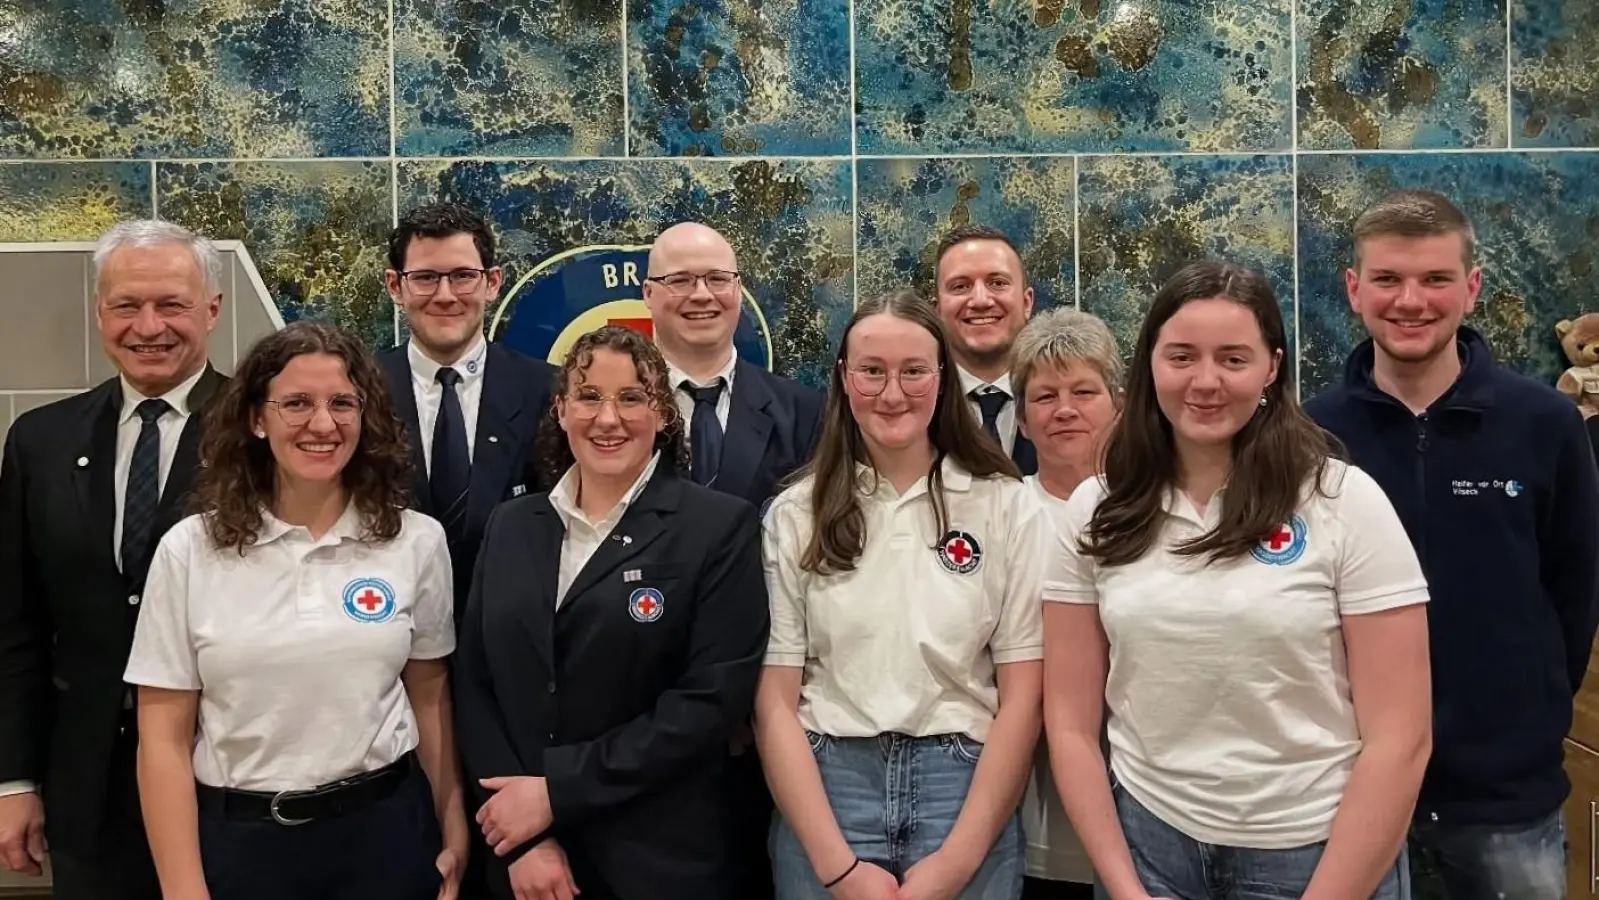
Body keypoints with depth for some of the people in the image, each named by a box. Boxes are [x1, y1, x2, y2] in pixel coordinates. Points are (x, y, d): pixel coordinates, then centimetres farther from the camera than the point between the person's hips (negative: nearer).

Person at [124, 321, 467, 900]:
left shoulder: (417, 542, -3)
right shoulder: (189, 550, -6)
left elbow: (430, 699, 6)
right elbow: (164, 737, -4)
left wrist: (453, 835, 8)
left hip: (384, 832, 1)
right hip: (238, 839, 0)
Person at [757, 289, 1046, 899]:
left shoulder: (1008, 506, 0)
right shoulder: (795, 514, 1)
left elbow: (1022, 697, -1)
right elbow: (774, 702, -1)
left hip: (966, 787, 0)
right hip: (824, 786, 1)